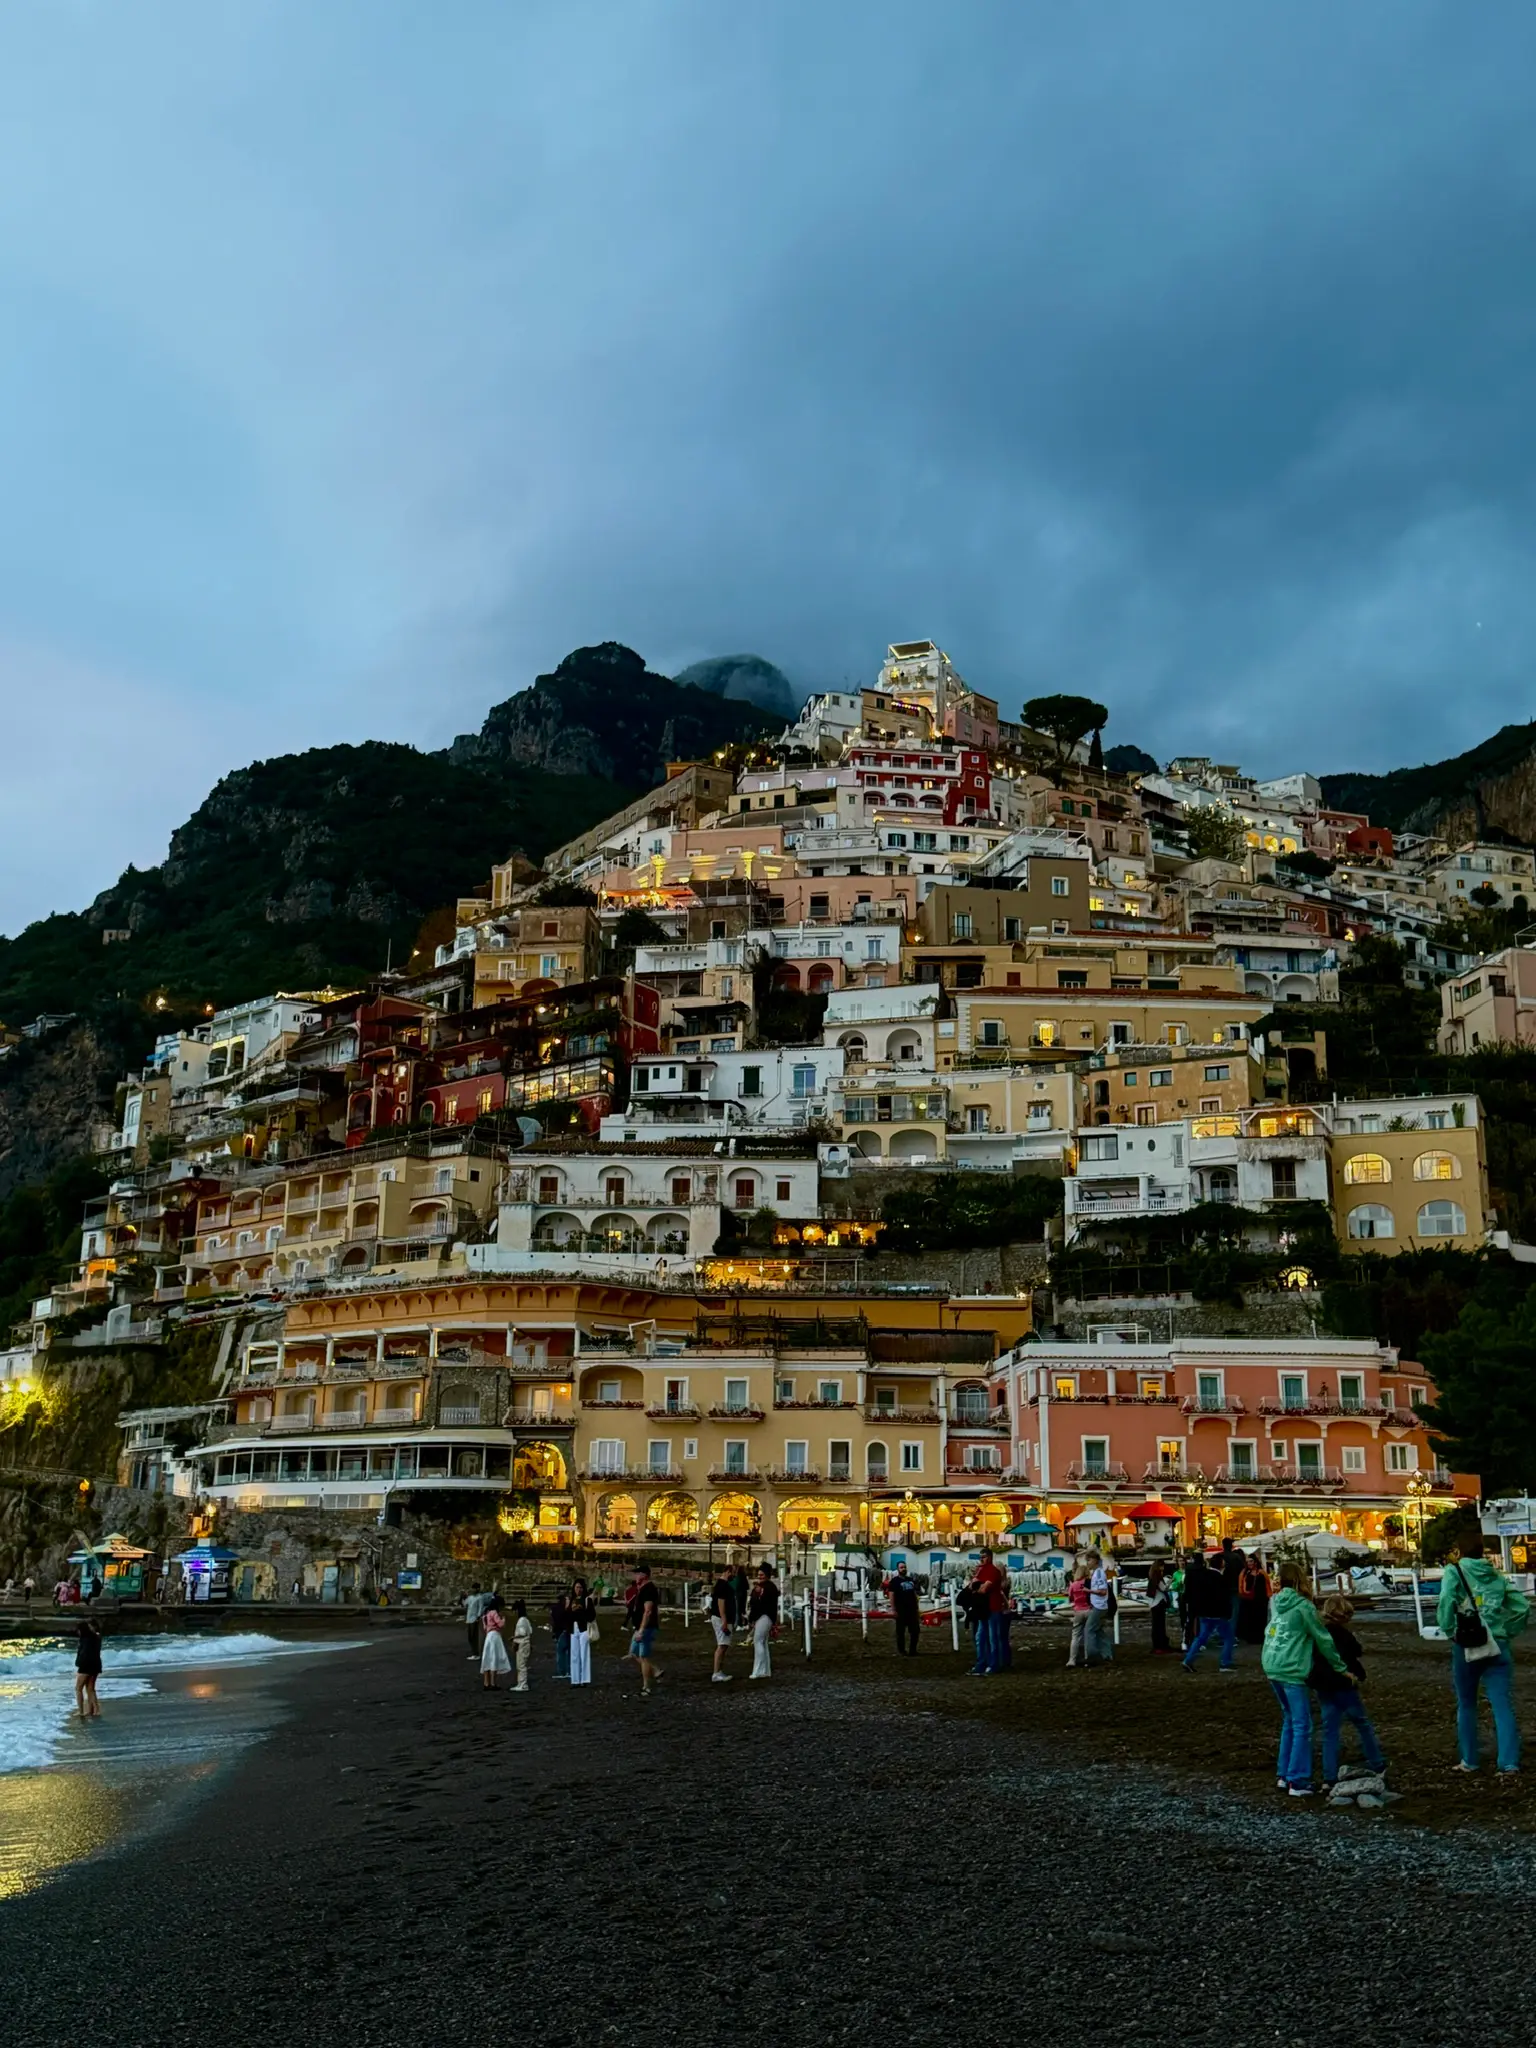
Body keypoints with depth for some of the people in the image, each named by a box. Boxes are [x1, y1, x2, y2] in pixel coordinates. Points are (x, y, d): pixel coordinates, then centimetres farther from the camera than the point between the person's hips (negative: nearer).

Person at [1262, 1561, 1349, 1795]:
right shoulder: (1303, 1606, -10)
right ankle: (1297, 1781, 0)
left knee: (1289, 1720, 19)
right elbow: (1323, 1639, -5)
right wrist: (1341, 1668, 4)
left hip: (1271, 1667, 7)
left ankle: (1283, 1775, 22)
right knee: (1302, 1726, 0)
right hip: (1291, 1670, -7)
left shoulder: (1275, 1602, 9)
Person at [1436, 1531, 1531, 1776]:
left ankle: (1469, 1760, 19)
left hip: (1466, 1645, -2)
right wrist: (1508, 1632, 13)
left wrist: (1448, 1631, -6)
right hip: (1498, 1645, 2)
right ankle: (1509, 1763, -10)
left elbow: (1446, 1601, -18)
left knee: (1466, 1704, 14)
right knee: (1503, 1704, 0)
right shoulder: (1497, 1575, 11)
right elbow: (1522, 1606, 5)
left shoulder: (1455, 1571, 0)